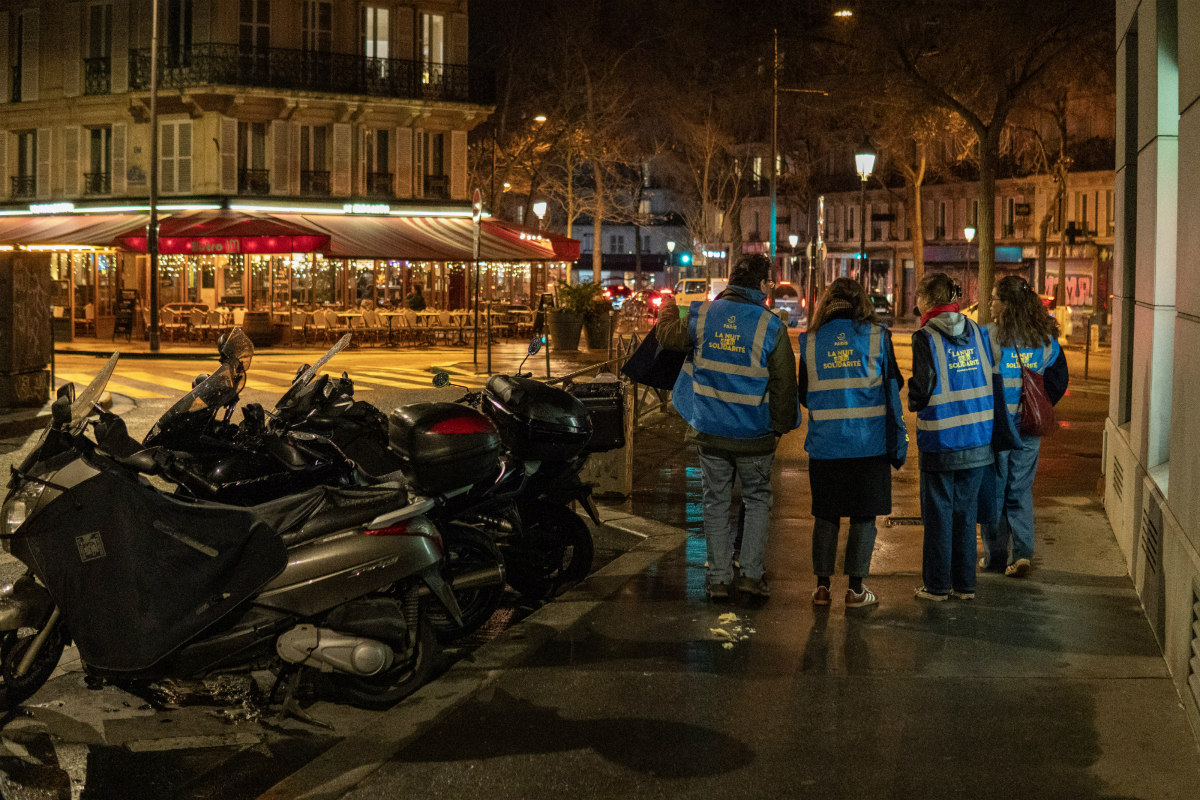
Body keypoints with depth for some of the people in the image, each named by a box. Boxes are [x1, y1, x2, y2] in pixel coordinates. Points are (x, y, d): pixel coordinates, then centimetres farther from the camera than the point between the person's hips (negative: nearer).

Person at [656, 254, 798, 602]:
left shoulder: (702, 315, -3)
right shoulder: (770, 326, -10)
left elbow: (668, 337, 16)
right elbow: (784, 384, -7)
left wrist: (668, 309, 37)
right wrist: (780, 426, 6)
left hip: (710, 430, 2)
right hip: (754, 436, -2)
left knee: (716, 502, 10)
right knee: (757, 500, 13)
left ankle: (719, 578, 13)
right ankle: (751, 573, 7)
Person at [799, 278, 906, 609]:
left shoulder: (810, 341, 2)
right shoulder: (876, 336, -3)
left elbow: (804, 395, 10)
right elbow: (894, 385, 4)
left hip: (824, 444, 2)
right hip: (869, 443, -2)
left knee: (825, 516, 12)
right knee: (864, 516, 6)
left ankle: (822, 585, 16)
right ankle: (855, 588, 7)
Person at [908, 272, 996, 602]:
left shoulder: (926, 337, -12)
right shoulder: (977, 331, 5)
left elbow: (922, 387, -15)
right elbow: (990, 378, 6)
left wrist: (913, 403, 5)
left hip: (941, 441, -5)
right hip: (978, 439, 5)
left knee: (938, 513, 5)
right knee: (966, 511, 13)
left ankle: (937, 585, 12)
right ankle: (965, 583, 18)